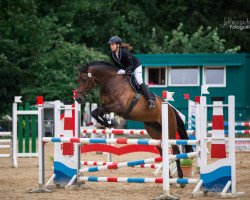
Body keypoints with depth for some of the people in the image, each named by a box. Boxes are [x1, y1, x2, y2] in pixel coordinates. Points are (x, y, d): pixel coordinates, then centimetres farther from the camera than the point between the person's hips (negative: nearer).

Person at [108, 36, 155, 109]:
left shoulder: (124, 52, -36)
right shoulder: (112, 54, -16)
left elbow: (131, 65, -31)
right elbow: (116, 64, -1)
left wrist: (124, 71, -45)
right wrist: (120, 70, -17)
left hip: (135, 66, -8)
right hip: (125, 68, 8)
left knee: (139, 81, -18)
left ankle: (150, 100, -16)